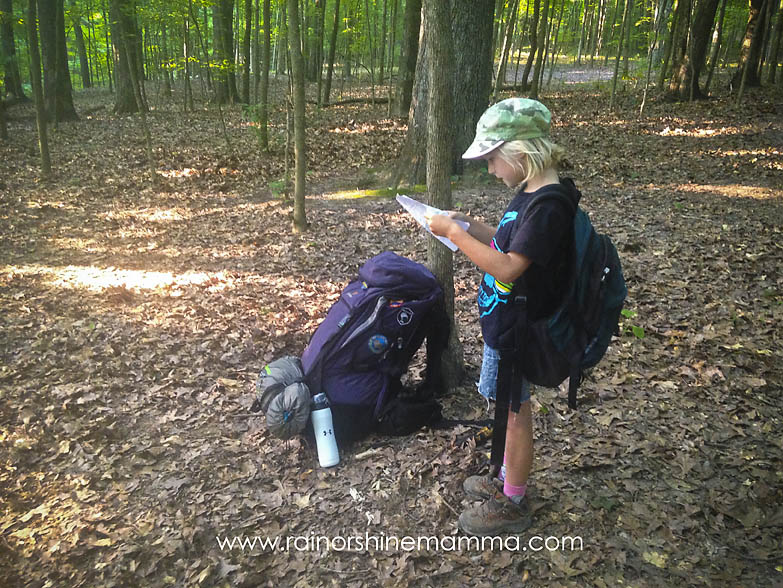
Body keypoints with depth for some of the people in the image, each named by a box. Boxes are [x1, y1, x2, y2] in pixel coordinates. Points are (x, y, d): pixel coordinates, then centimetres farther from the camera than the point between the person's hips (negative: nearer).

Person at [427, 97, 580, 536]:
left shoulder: (550, 204, -26)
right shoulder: (531, 192, 5)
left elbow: (507, 268, -30)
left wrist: (455, 234, -24)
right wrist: (470, 226, 4)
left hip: (518, 331, -9)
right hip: (506, 322, 9)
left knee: (515, 412, 7)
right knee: (510, 408, 22)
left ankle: (513, 505, 26)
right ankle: (510, 479, 42)